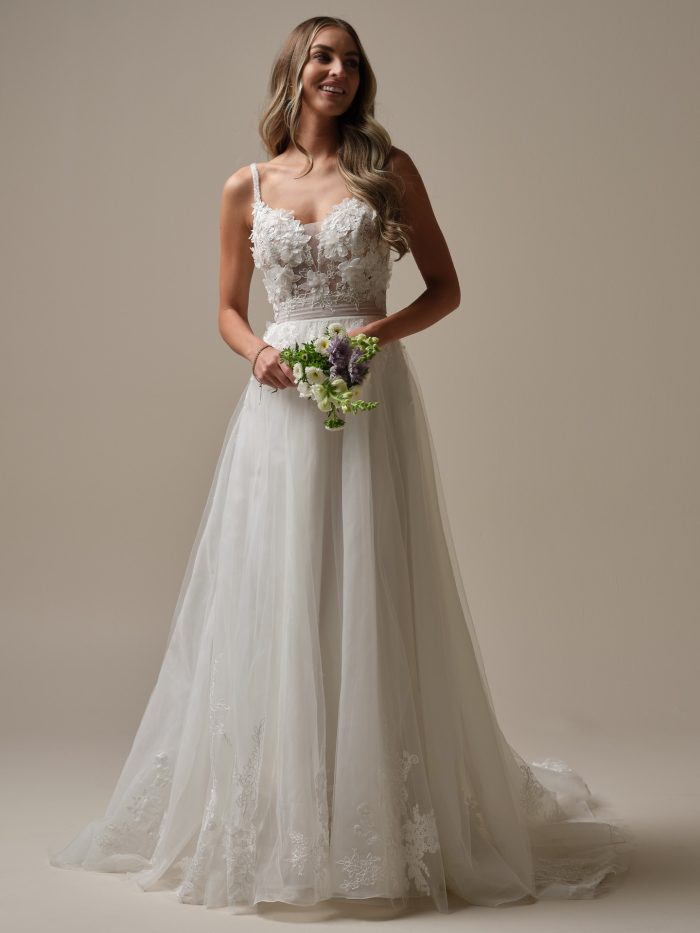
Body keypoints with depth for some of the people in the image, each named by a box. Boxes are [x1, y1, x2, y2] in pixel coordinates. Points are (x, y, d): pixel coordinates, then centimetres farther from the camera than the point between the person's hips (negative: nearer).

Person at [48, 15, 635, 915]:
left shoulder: (389, 169, 6)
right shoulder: (246, 188, 9)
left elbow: (446, 287, 7)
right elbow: (228, 309, 16)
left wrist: (383, 328, -11)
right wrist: (255, 351, -5)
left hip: (372, 399, -1)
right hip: (281, 401, 2)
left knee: (371, 598, -1)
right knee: (274, 599, 2)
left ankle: (382, 820, 13)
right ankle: (278, 818, 16)